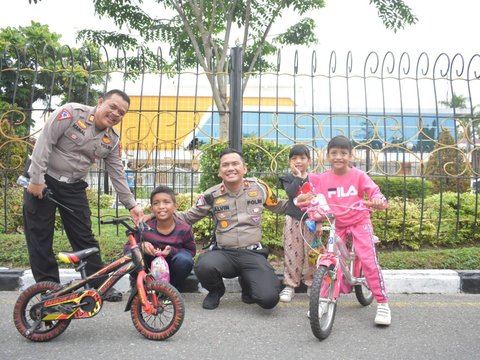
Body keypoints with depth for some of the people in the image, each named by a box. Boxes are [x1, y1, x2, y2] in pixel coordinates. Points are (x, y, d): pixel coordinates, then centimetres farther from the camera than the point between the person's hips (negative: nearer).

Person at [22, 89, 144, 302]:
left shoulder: (112, 141, -1)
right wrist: (36, 179, -21)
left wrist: (131, 204, -3)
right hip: (43, 180, -3)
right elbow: (44, 142, -18)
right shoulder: (71, 112, -16)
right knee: (40, 236, 1)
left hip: (73, 187, 4)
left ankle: (100, 284, 11)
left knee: (84, 236, 3)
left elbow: (117, 175, 2)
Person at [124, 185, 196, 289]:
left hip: (171, 270, 0)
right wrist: (141, 246, -32)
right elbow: (126, 247, -9)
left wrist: (172, 251, -26)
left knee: (184, 259, -32)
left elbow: (192, 251, -6)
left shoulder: (184, 229, -20)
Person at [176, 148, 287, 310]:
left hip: (252, 254, 0)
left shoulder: (259, 187, 2)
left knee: (269, 299, -22)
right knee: (204, 266, -35)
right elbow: (187, 217, 12)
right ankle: (216, 291, 5)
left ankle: (246, 283, 16)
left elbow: (279, 207, 19)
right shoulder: (212, 195, 0)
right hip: (224, 253, 0)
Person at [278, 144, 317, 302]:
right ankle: (290, 285, 10)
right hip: (293, 219, -1)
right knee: (292, 252, 1)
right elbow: (291, 192, -16)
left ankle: (311, 282, 19)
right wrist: (298, 176, -12)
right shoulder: (288, 179, 5)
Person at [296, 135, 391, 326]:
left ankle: (382, 303, 1)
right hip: (336, 225, 3)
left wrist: (379, 200, -37)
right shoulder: (322, 179, -4)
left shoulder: (358, 175, -10)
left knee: (369, 261, -13)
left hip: (360, 222, -2)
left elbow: (374, 190, -17)